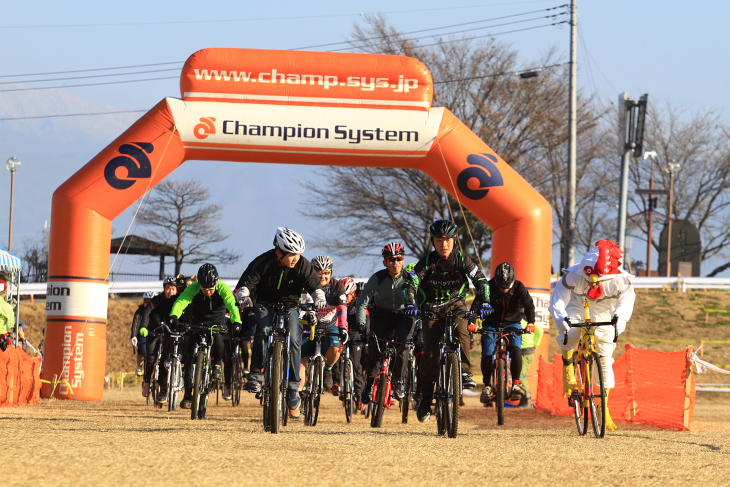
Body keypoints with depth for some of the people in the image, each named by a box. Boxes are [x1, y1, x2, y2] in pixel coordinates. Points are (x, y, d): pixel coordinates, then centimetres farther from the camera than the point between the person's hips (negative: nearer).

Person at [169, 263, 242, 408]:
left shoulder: (223, 288, -21)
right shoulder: (193, 288, -20)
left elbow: (232, 304, -35)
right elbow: (181, 302, -35)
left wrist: (236, 322, -54)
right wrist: (173, 316, -56)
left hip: (217, 323, -1)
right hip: (198, 324, 1)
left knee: (218, 339, -34)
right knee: (190, 356, -11)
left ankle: (217, 363, -4)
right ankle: (188, 394, -2)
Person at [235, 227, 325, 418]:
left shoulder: (302, 265, -15)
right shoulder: (263, 263, -19)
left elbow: (313, 283, -21)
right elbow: (247, 281, -22)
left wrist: (319, 297, -43)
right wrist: (243, 295, -44)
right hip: (266, 303, -1)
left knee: (294, 340, -15)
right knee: (263, 331, -28)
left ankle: (293, 387, -7)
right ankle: (256, 376, -24)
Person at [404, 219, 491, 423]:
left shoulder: (461, 260, -11)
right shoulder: (427, 262, -13)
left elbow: (480, 280, -16)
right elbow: (412, 283, -22)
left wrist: (483, 302, -32)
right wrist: (410, 304, -40)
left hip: (455, 305, 0)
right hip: (431, 309, 0)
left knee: (462, 331, -33)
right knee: (430, 351, -13)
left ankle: (465, 373, -24)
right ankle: (426, 396, -4)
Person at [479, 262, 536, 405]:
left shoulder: (518, 287, -12)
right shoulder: (488, 287, -14)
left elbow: (529, 304, -16)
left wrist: (531, 322, -34)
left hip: (512, 324, 0)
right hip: (491, 325, 0)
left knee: (515, 349, -27)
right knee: (487, 355, -16)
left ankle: (516, 384, -18)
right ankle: (487, 386, 6)